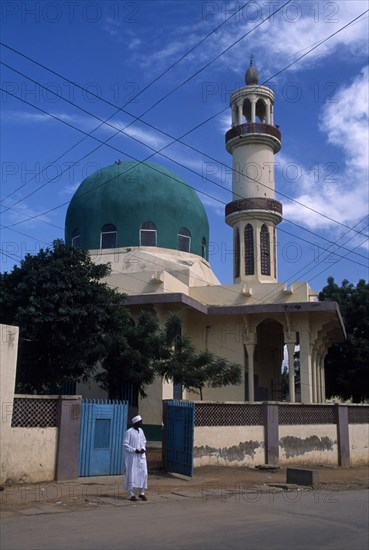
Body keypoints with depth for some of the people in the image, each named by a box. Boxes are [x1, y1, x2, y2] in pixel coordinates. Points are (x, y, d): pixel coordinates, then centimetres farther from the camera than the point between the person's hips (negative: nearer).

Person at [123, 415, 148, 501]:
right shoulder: (129, 432, -11)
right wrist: (134, 450, -17)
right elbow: (125, 444, -10)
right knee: (132, 474, -1)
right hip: (132, 456, -6)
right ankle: (132, 494, 8)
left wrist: (143, 448, -1)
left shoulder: (141, 431, 9)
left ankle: (142, 493, 13)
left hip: (141, 456, 6)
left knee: (143, 473, 2)